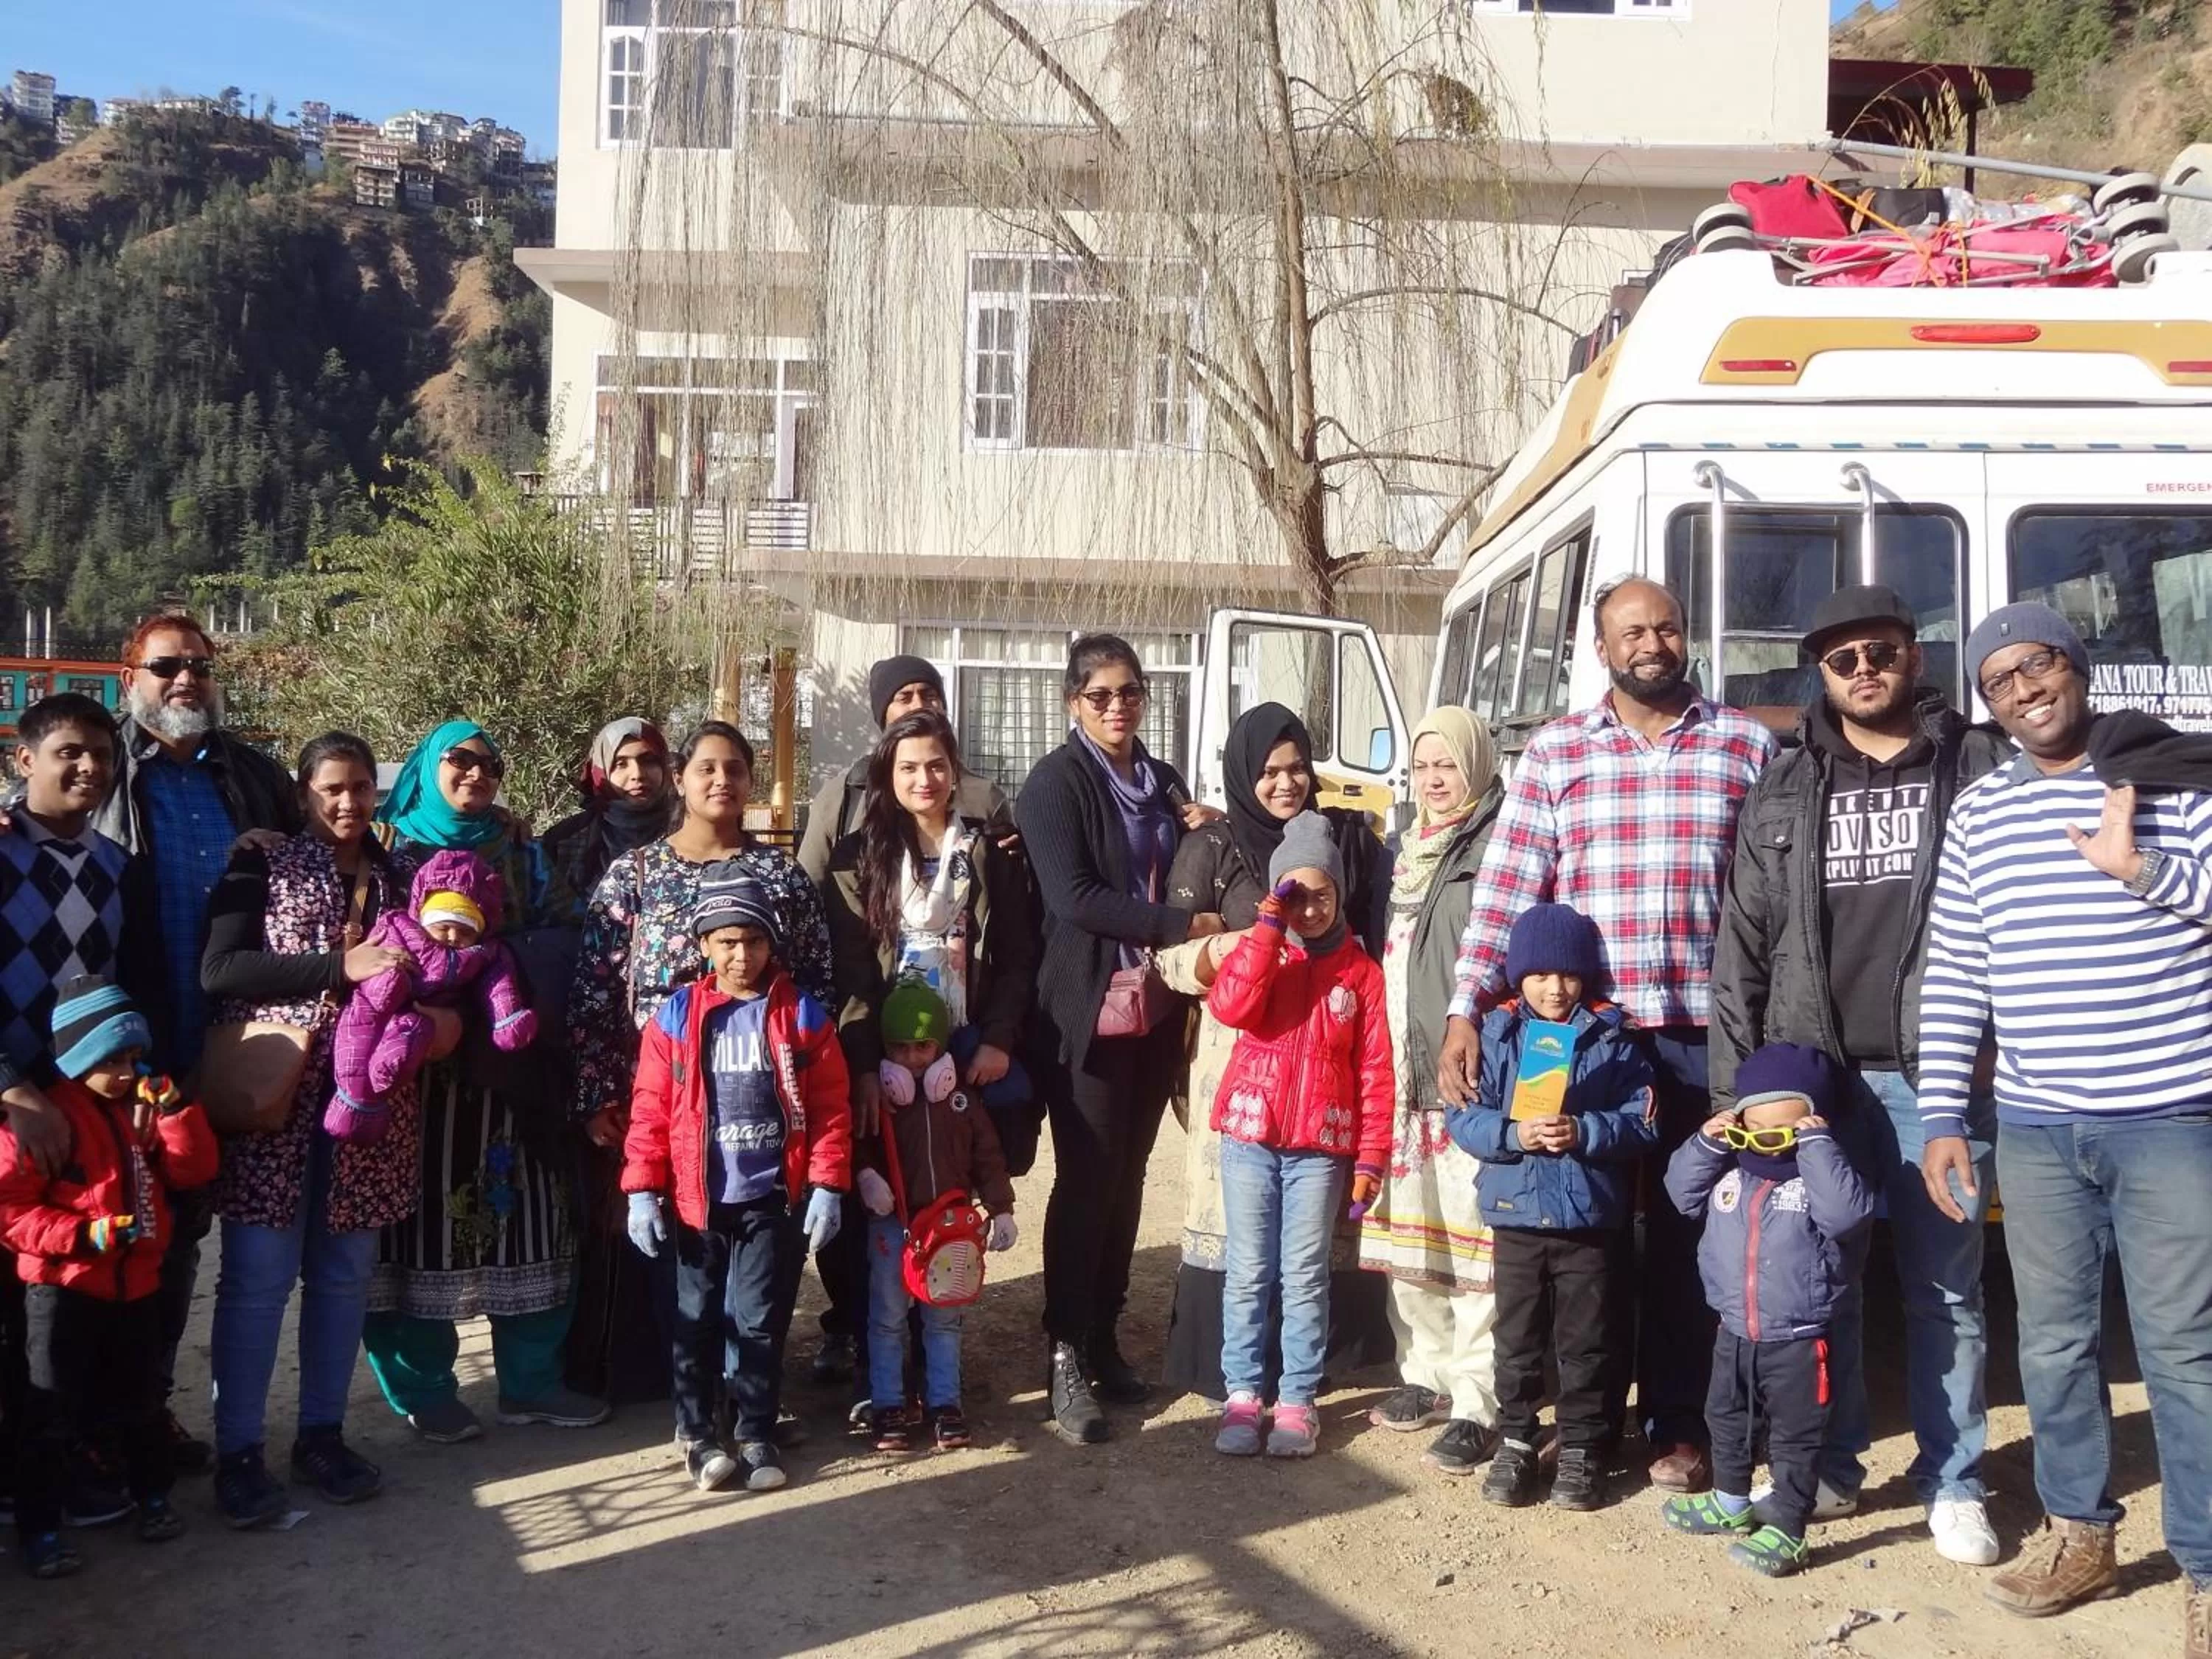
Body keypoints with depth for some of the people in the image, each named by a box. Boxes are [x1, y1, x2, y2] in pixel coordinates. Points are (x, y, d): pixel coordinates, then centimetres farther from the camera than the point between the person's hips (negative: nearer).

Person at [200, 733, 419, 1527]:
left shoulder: (401, 875, 14)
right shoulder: (263, 864, 2)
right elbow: (219, 971, -10)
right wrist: (341, 967, -17)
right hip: (274, 1095, -4)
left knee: (345, 1271, 9)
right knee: (258, 1274, -4)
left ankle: (322, 1432, 21)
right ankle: (239, 1451, 6)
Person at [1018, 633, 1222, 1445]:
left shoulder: (1165, 783, 15)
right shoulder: (1055, 782, -4)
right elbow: (1073, 898, -15)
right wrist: (1183, 926, -17)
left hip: (1156, 1008, 6)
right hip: (1086, 1009, -6)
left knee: (1127, 1175, 10)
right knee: (1086, 1178, -4)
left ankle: (1104, 1337, 20)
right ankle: (1065, 1356, 4)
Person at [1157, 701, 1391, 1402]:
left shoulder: (1347, 835, 9)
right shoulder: (1212, 846, 1)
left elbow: (1378, 933, 16)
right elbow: (1168, 954, -2)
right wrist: (1229, 951, -20)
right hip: (1240, 1047, -2)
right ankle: (1225, 1364, 6)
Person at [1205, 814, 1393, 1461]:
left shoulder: (1359, 970, 3)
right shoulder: (1258, 950, 5)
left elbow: (1375, 1072, 1)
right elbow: (1230, 1007, -17)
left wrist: (1371, 1158, -3)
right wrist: (1267, 928, -15)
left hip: (1322, 1145, -1)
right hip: (1250, 1135, 1)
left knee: (1305, 1275, 5)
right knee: (1248, 1272, 5)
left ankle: (1297, 1399, 13)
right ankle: (1243, 1394, 12)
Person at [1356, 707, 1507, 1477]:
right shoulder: (1407, 856, 20)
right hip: (1405, 1081, 8)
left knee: (1474, 1240, -7)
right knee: (1407, 1234, 14)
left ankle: (1478, 1406, -1)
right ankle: (1426, 1375, 27)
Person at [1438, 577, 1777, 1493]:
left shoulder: (1748, 746, 6)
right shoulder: (1554, 752, 6)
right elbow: (1505, 892, 1)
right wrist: (1465, 1012, -8)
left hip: (1707, 1031, 0)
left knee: (1687, 1228, 6)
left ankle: (1678, 1421, 19)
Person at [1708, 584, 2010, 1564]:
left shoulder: (1983, 769, 4)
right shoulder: (1783, 790, 9)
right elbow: (1741, 945, 6)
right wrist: (1733, 1086, 0)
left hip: (1937, 1078, -2)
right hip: (1812, 1076, 2)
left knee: (1944, 1290, 7)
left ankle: (1952, 1484, 20)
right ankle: (1829, 1465, 26)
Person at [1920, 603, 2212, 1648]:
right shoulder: (1978, 814, 9)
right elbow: (1952, 975, 9)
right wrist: (1942, 1117, 5)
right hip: (2035, 1128, 4)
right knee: (2053, 1341, 13)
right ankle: (2079, 1536, 30)